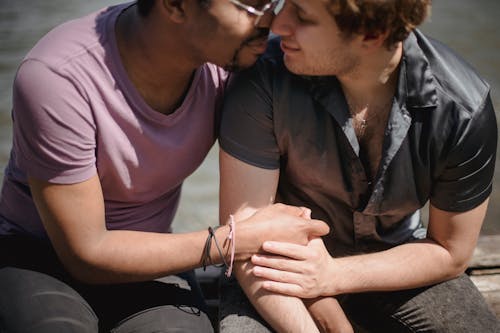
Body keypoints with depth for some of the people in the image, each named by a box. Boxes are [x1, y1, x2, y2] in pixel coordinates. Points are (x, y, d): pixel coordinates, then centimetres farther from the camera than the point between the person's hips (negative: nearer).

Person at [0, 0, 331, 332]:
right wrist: (236, 242, -24)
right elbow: (87, 254, -22)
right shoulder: (57, 78, -29)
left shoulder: (226, 62, -16)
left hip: (146, 252, 3)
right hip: (41, 254, -2)